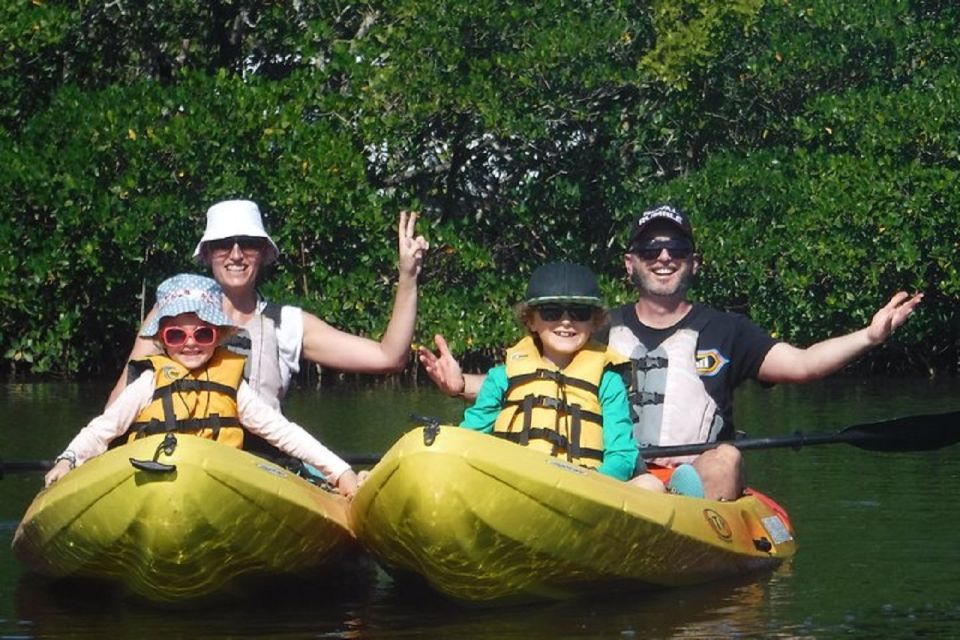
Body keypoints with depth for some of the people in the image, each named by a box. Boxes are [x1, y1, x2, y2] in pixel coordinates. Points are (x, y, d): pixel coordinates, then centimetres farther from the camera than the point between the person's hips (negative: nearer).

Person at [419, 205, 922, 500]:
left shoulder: (724, 333, 15)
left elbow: (800, 364, 4)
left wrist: (869, 336, -11)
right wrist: (463, 385, -3)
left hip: (699, 483, -1)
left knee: (725, 460, -33)